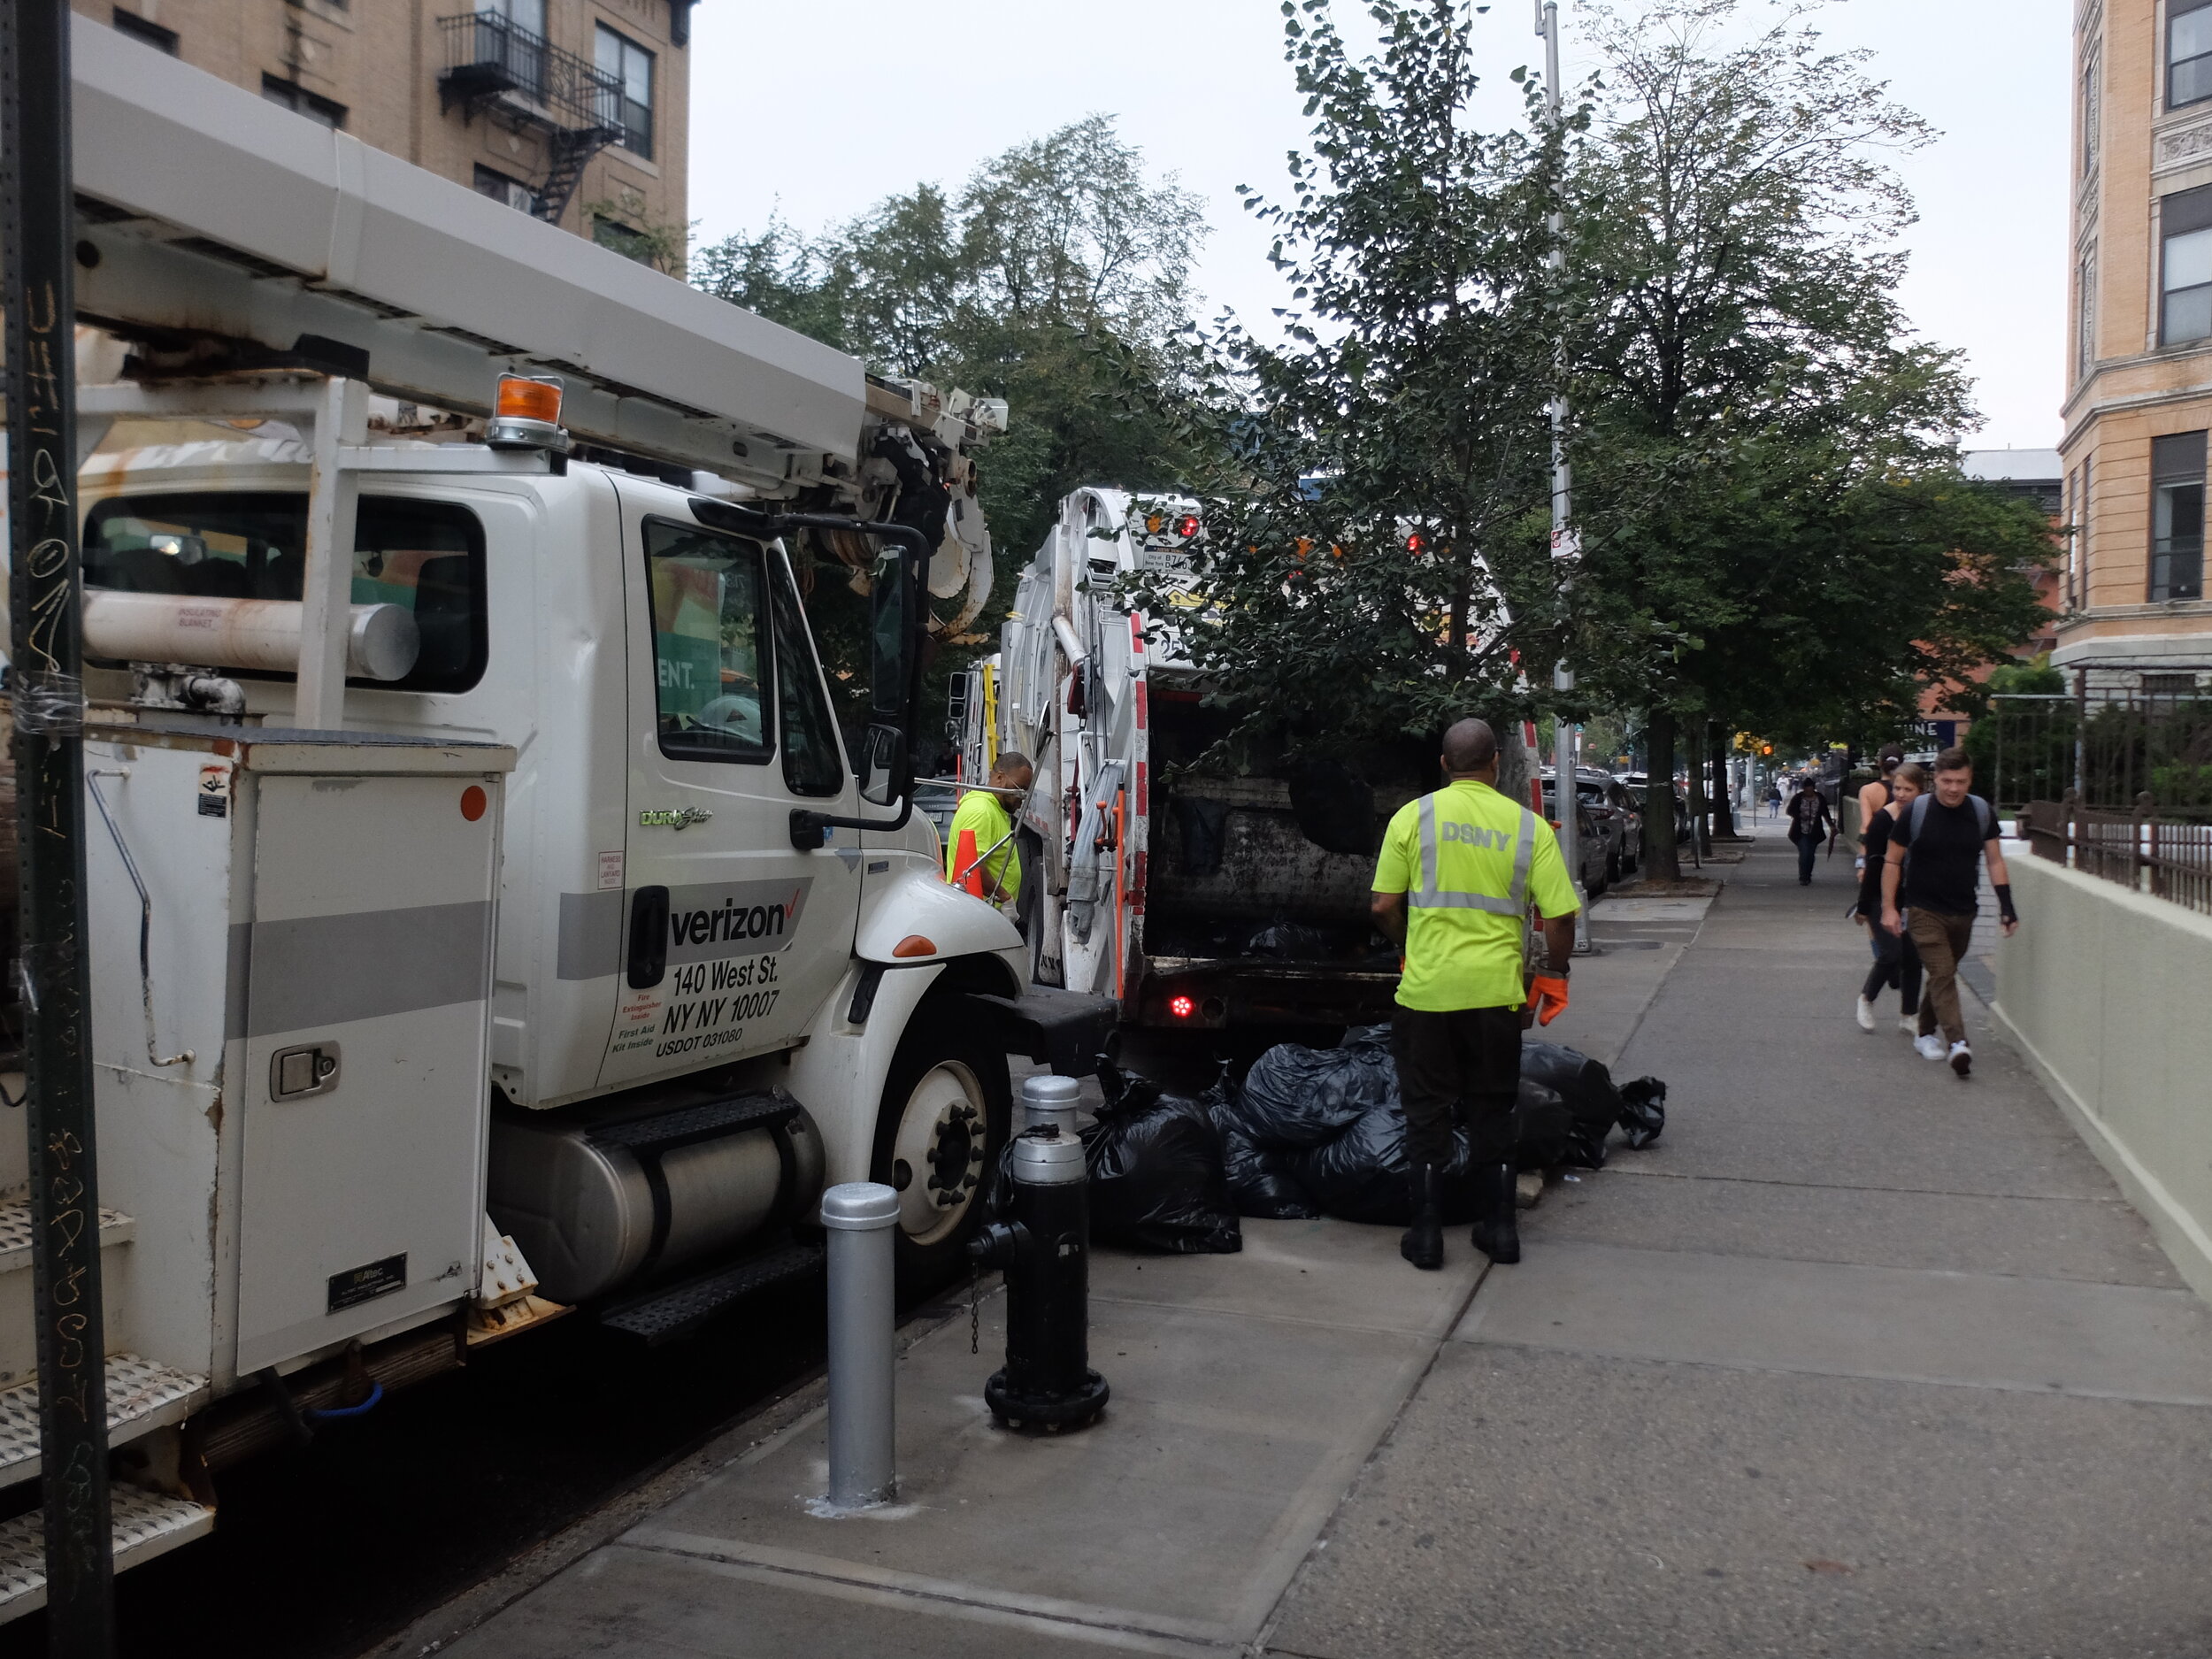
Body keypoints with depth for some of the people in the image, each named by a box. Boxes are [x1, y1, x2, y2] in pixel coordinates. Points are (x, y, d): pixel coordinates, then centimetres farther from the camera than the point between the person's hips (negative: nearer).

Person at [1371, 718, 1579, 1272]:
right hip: (1497, 990, 1)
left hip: (1427, 989, -1)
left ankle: (1426, 1234, 13)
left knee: (1427, 1112, 9)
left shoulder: (1414, 816, -2)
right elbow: (1560, 915, -2)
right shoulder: (1528, 826, 0)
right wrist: (1554, 975, 14)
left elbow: (1384, 907, -2)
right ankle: (1499, 1228, 21)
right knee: (1492, 1111, 15)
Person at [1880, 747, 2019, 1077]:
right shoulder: (1915, 812, -10)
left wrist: (2006, 904, -1)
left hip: (1963, 911, 4)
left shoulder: (1982, 812, 0)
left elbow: (1995, 861, 7)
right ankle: (1958, 1043, -20)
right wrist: (1889, 907, -7)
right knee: (1942, 974, -14)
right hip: (1925, 910, -4)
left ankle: (1926, 1033, 30)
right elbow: (1892, 861, -3)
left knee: (1944, 974, 15)